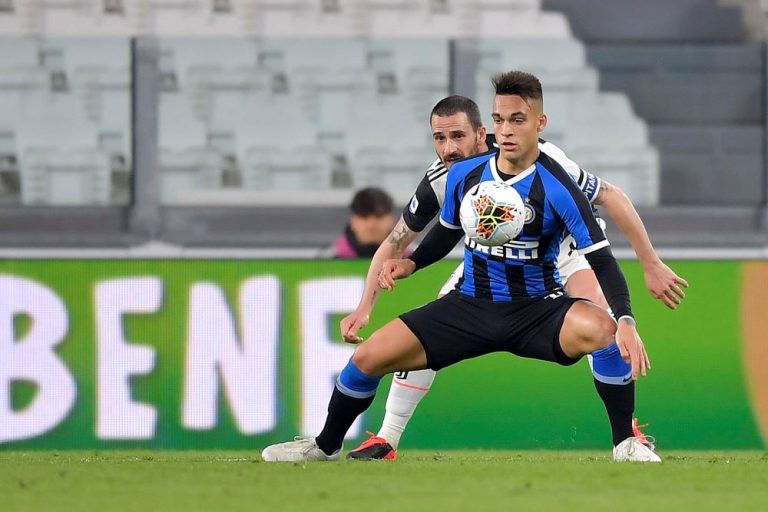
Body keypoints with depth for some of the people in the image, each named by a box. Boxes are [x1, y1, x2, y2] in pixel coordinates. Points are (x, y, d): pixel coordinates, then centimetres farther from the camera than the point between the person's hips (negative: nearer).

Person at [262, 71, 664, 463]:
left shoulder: (558, 188, -16)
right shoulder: (463, 175, -2)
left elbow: (601, 261, -18)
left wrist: (626, 321, -33)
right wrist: (410, 264, -1)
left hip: (538, 310, -4)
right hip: (471, 306, 4)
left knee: (604, 331, -37)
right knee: (368, 357, -6)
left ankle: (627, 443, -18)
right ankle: (326, 446, 22)